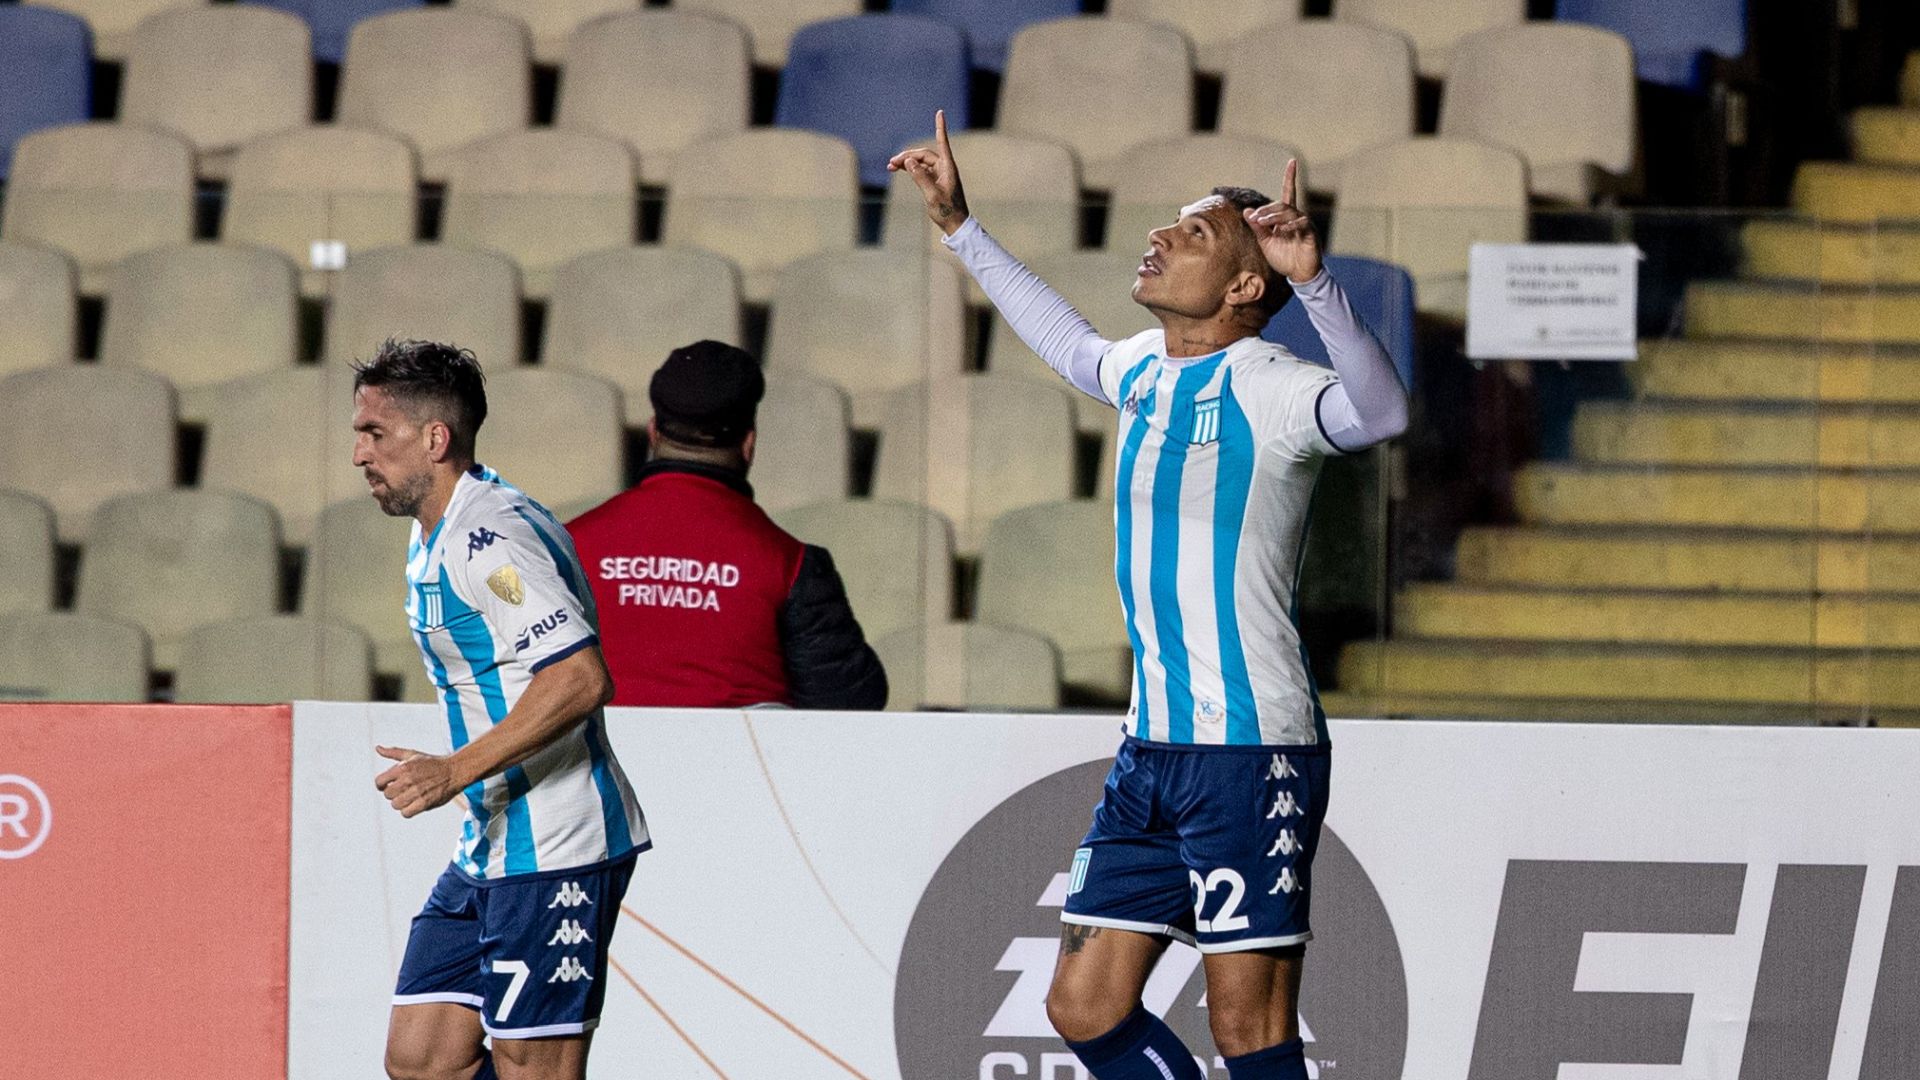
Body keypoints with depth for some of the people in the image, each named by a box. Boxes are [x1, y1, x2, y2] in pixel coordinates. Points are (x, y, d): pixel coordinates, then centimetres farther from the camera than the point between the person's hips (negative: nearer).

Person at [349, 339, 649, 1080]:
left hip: (551, 857, -10)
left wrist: (457, 772, -26)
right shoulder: (434, 537, 16)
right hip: (490, 853, 10)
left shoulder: (488, 538, -17)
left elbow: (582, 679, -27)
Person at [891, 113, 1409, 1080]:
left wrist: (1312, 280, -46)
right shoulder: (1144, 371, 14)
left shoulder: (1266, 389, -12)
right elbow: (1069, 343, 38)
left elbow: (1379, 411, -33)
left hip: (1252, 754, -9)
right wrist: (961, 228, 41)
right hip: (1152, 750, 9)